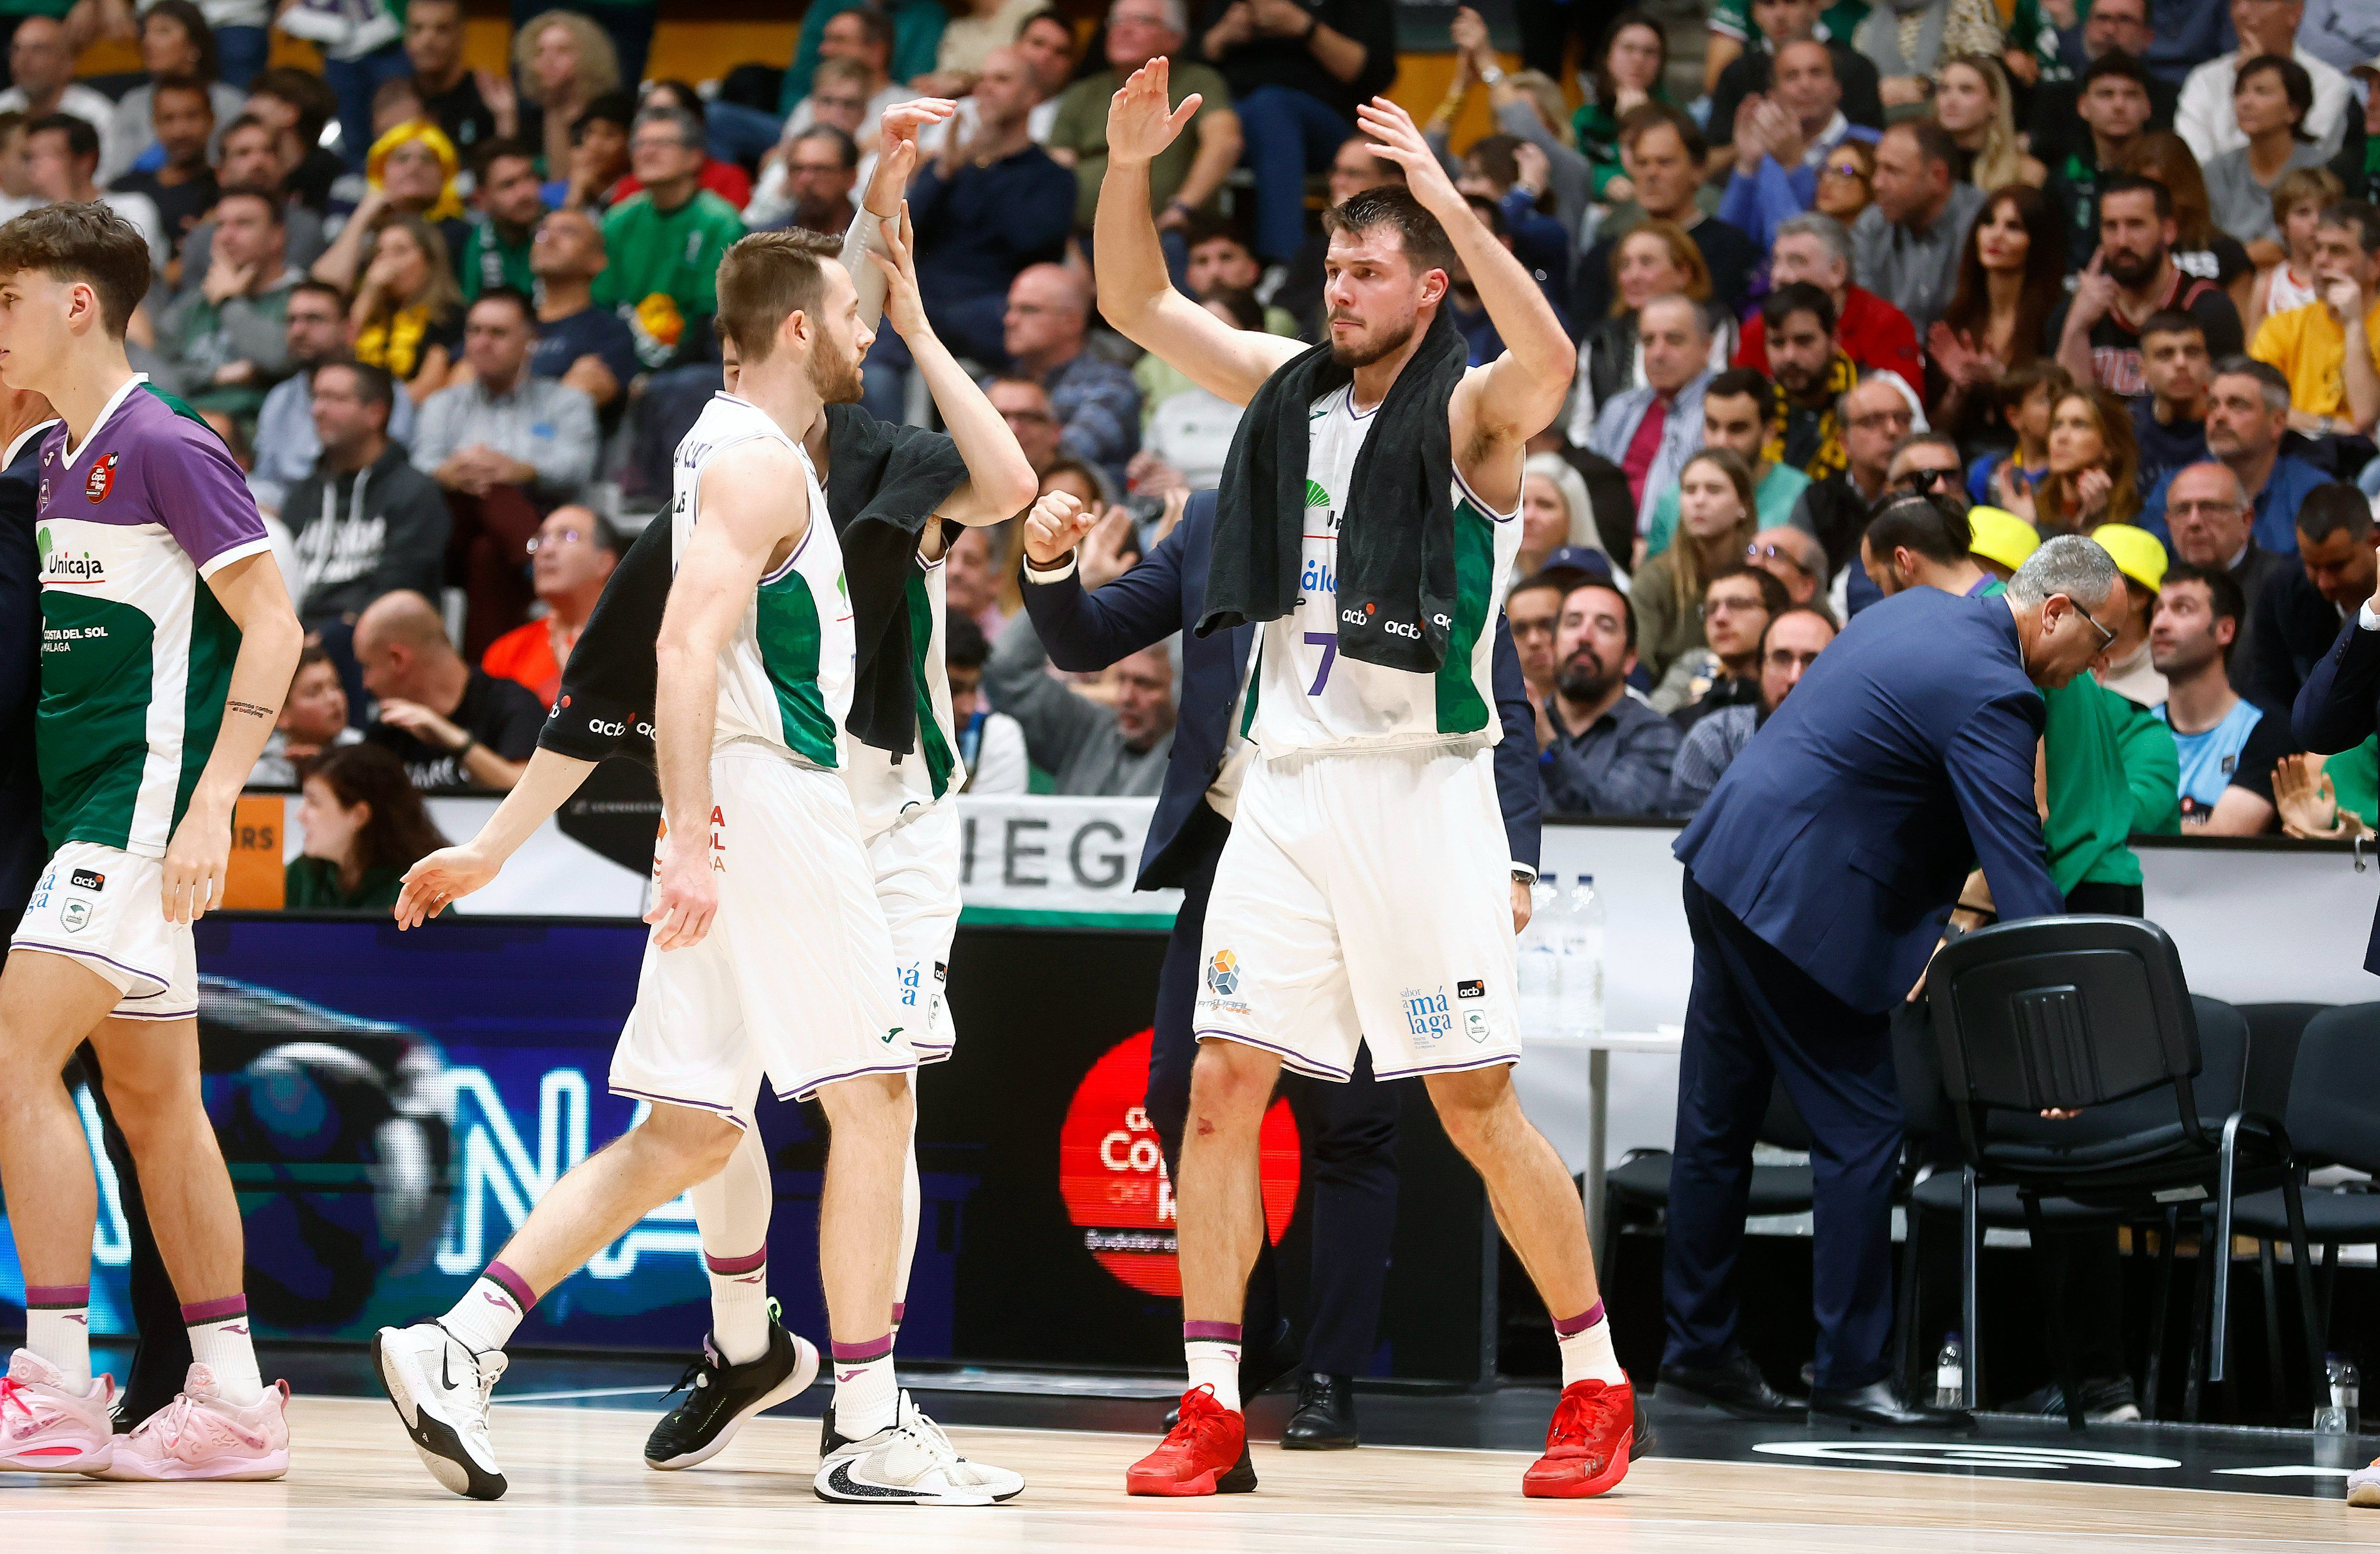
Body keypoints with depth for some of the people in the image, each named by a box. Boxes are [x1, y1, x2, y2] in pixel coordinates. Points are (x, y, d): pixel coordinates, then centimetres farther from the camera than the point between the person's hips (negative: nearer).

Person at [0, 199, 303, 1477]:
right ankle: (232, 1401, 13)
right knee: (150, 1097, 10)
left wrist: (210, 800, -21)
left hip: (143, 801, -9)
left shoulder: (163, 446, -12)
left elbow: (271, 624, -15)